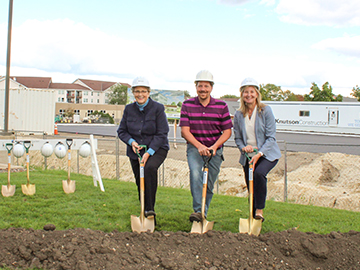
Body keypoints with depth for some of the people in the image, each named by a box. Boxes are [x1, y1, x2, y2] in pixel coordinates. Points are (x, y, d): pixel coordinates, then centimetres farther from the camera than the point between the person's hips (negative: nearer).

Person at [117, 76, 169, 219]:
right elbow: (121, 131, 9)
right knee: (139, 181, 7)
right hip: (135, 150, 4)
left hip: (156, 149, -4)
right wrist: (131, 141, -13)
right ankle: (143, 212, 27)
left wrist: (149, 152, -22)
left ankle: (150, 208, -25)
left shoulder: (157, 108, -10)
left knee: (150, 168, -32)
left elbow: (162, 134, -12)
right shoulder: (129, 109, 2)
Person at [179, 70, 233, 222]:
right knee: (195, 172, -28)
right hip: (194, 147, -1)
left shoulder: (221, 106, -1)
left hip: (215, 149, 1)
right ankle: (198, 210, -30)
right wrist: (199, 146, -21)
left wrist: (214, 147, -16)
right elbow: (185, 131, -6)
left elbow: (227, 131, 0)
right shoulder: (187, 105, -2)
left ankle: (203, 214, 22)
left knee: (209, 185, 5)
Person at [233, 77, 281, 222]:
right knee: (251, 188, 5)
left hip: (267, 154, -4)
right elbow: (237, 138, 10)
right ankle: (253, 217, 25)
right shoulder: (238, 114, 3)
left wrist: (259, 154, -22)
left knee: (259, 173, -32)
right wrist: (243, 148, -13)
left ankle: (260, 210, -19)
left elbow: (271, 137, -10)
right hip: (247, 157, 4)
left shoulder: (266, 110, -8)